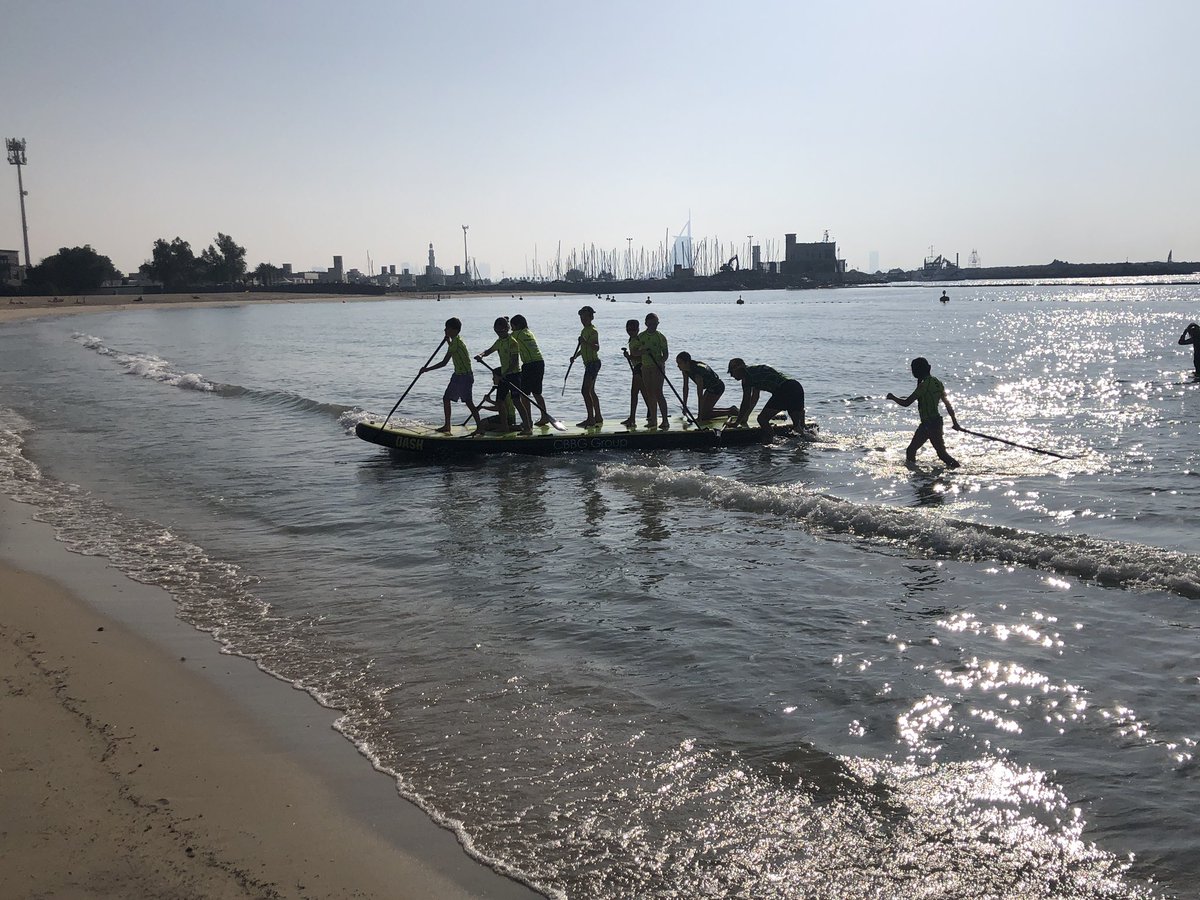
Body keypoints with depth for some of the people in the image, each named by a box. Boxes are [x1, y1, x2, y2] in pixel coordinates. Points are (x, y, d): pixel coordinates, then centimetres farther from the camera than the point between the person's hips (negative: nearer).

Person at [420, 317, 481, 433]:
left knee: (468, 402, -7)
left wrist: (427, 369, -15)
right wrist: (448, 340, 25)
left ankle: (479, 427, -1)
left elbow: (444, 362, -21)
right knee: (446, 398, 11)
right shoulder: (456, 340, 9)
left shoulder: (456, 342, -20)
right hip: (458, 375, 10)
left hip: (465, 376, -10)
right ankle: (447, 426, 16)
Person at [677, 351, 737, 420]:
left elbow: (700, 394, -34)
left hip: (717, 387, -9)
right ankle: (731, 409, 24)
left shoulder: (697, 370, -36)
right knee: (706, 409, 16)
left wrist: (700, 414, -31)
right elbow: (685, 387, -1)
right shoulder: (685, 369, -11)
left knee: (704, 414, -10)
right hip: (710, 388, 9)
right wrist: (684, 406, -1)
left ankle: (731, 411, 0)